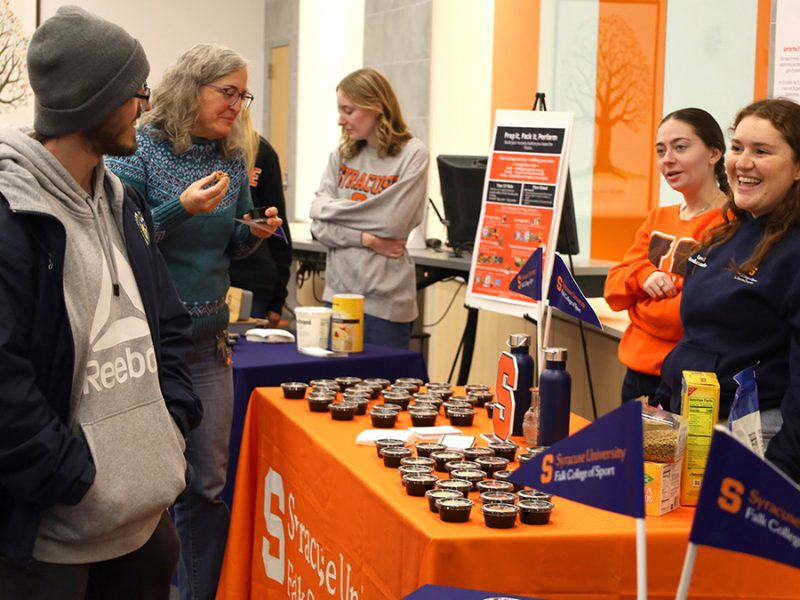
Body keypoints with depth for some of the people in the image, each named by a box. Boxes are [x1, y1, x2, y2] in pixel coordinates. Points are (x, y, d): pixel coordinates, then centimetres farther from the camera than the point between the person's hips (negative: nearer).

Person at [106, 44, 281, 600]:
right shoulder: (140, 149, -10)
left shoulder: (233, 158, 7)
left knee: (208, 483, 10)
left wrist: (255, 232, -4)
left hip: (209, 337, 6)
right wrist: (181, 208, -24)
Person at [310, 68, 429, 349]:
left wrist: (329, 208, -4)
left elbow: (391, 221, -15)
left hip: (384, 302, -4)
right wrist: (366, 240, -14)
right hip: (338, 292, 5)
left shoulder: (412, 155, -6)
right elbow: (320, 226, 2)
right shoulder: (342, 154, 7)